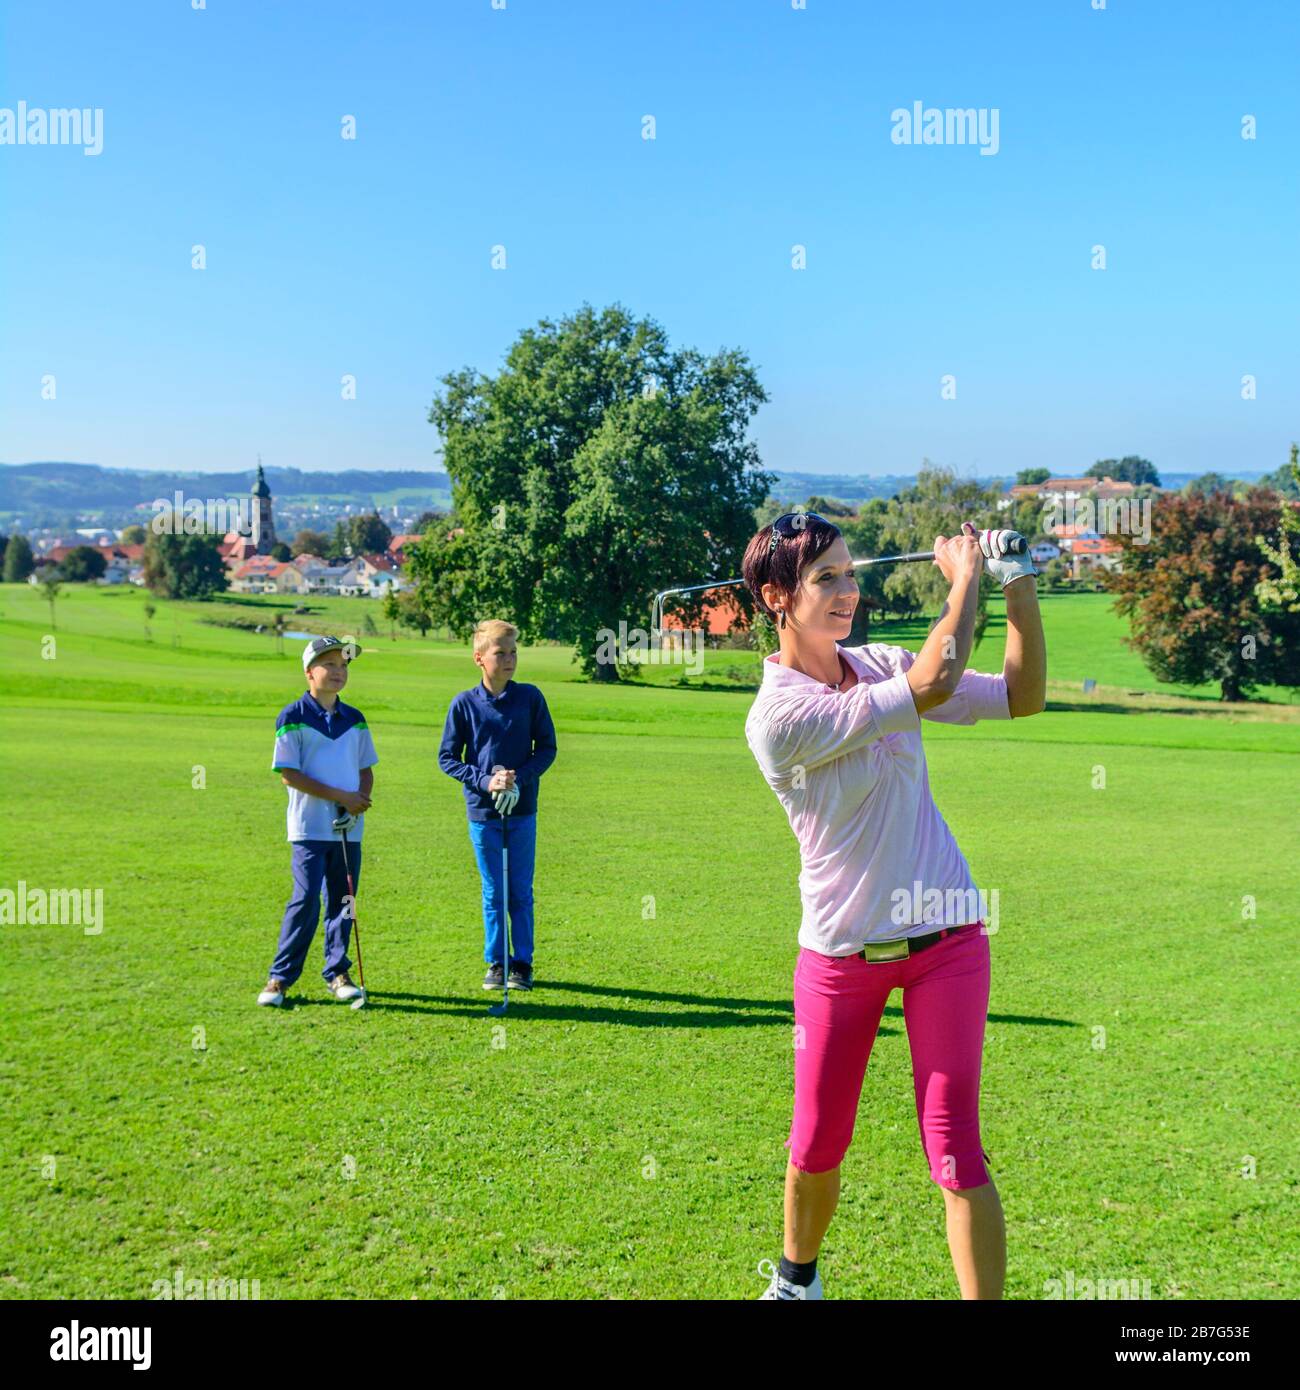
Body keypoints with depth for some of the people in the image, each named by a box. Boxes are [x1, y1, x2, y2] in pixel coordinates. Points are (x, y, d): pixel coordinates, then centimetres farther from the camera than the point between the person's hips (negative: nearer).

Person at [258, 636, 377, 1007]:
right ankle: (280, 976, 1)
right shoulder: (293, 717, -5)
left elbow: (366, 769, 17)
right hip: (309, 827, -5)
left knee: (342, 902, 8)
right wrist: (340, 796, -13)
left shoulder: (355, 720, 11)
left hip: (349, 828, 5)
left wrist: (361, 800, -5)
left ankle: (337, 973, 19)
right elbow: (288, 774, -10)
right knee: (306, 901, -9)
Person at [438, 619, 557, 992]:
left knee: (521, 892, 7)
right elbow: (447, 758, 0)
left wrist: (520, 778, -14)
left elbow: (547, 748, 2)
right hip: (482, 811, 0)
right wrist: (484, 780, -14)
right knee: (493, 893, 9)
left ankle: (522, 964, 17)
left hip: (522, 810, 0)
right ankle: (496, 964, 20)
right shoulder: (464, 704, -4)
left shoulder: (530, 697, -2)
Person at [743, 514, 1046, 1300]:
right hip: (841, 955, -3)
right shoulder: (775, 716, -18)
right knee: (817, 1146, 12)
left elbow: (1023, 697, 5)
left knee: (954, 1150, -3)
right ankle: (796, 1280, 40)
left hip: (946, 939, 3)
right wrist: (965, 577, -14)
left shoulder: (879, 666, 2)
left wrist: (1019, 582, -5)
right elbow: (934, 686, -27)